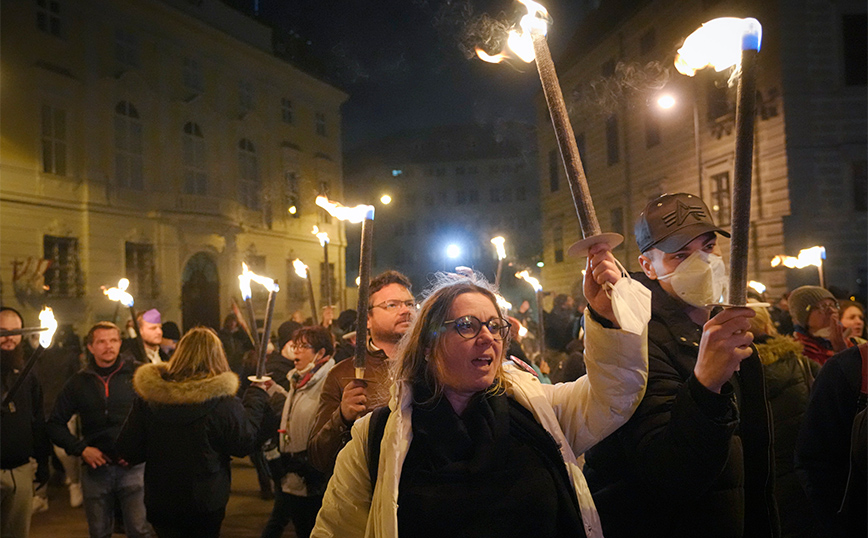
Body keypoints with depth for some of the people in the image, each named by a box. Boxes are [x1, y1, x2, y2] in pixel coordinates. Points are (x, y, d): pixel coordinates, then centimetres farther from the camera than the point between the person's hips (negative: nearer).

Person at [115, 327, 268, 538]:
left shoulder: (148, 396, -11)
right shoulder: (222, 402, -21)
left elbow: (128, 451, -5)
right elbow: (243, 445, -7)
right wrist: (257, 396, 2)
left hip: (159, 502, 2)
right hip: (205, 505, -2)